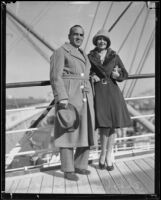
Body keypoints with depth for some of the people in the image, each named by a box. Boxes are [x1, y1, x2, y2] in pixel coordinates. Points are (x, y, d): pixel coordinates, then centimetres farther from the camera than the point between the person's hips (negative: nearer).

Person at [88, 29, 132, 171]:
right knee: (104, 125, -11)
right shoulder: (89, 57, 7)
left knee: (112, 125, 0)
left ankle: (106, 156, 14)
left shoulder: (115, 57, 9)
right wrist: (91, 77, -5)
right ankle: (107, 156, 8)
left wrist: (117, 75, -9)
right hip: (98, 93, -2)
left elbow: (125, 74, 12)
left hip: (112, 92, 2)